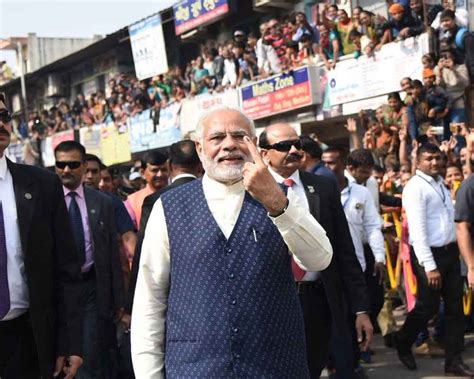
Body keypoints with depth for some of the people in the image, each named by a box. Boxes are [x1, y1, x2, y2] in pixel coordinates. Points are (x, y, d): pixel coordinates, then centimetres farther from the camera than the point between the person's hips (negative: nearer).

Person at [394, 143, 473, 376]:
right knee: (428, 306, 2)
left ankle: (454, 361, 16)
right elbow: (418, 230, -19)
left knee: (455, 306, 8)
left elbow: (449, 219, 14)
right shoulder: (415, 188, -14)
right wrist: (430, 266, -22)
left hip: (450, 251, 8)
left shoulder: (440, 183, 13)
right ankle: (402, 343, 28)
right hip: (429, 254, -8)